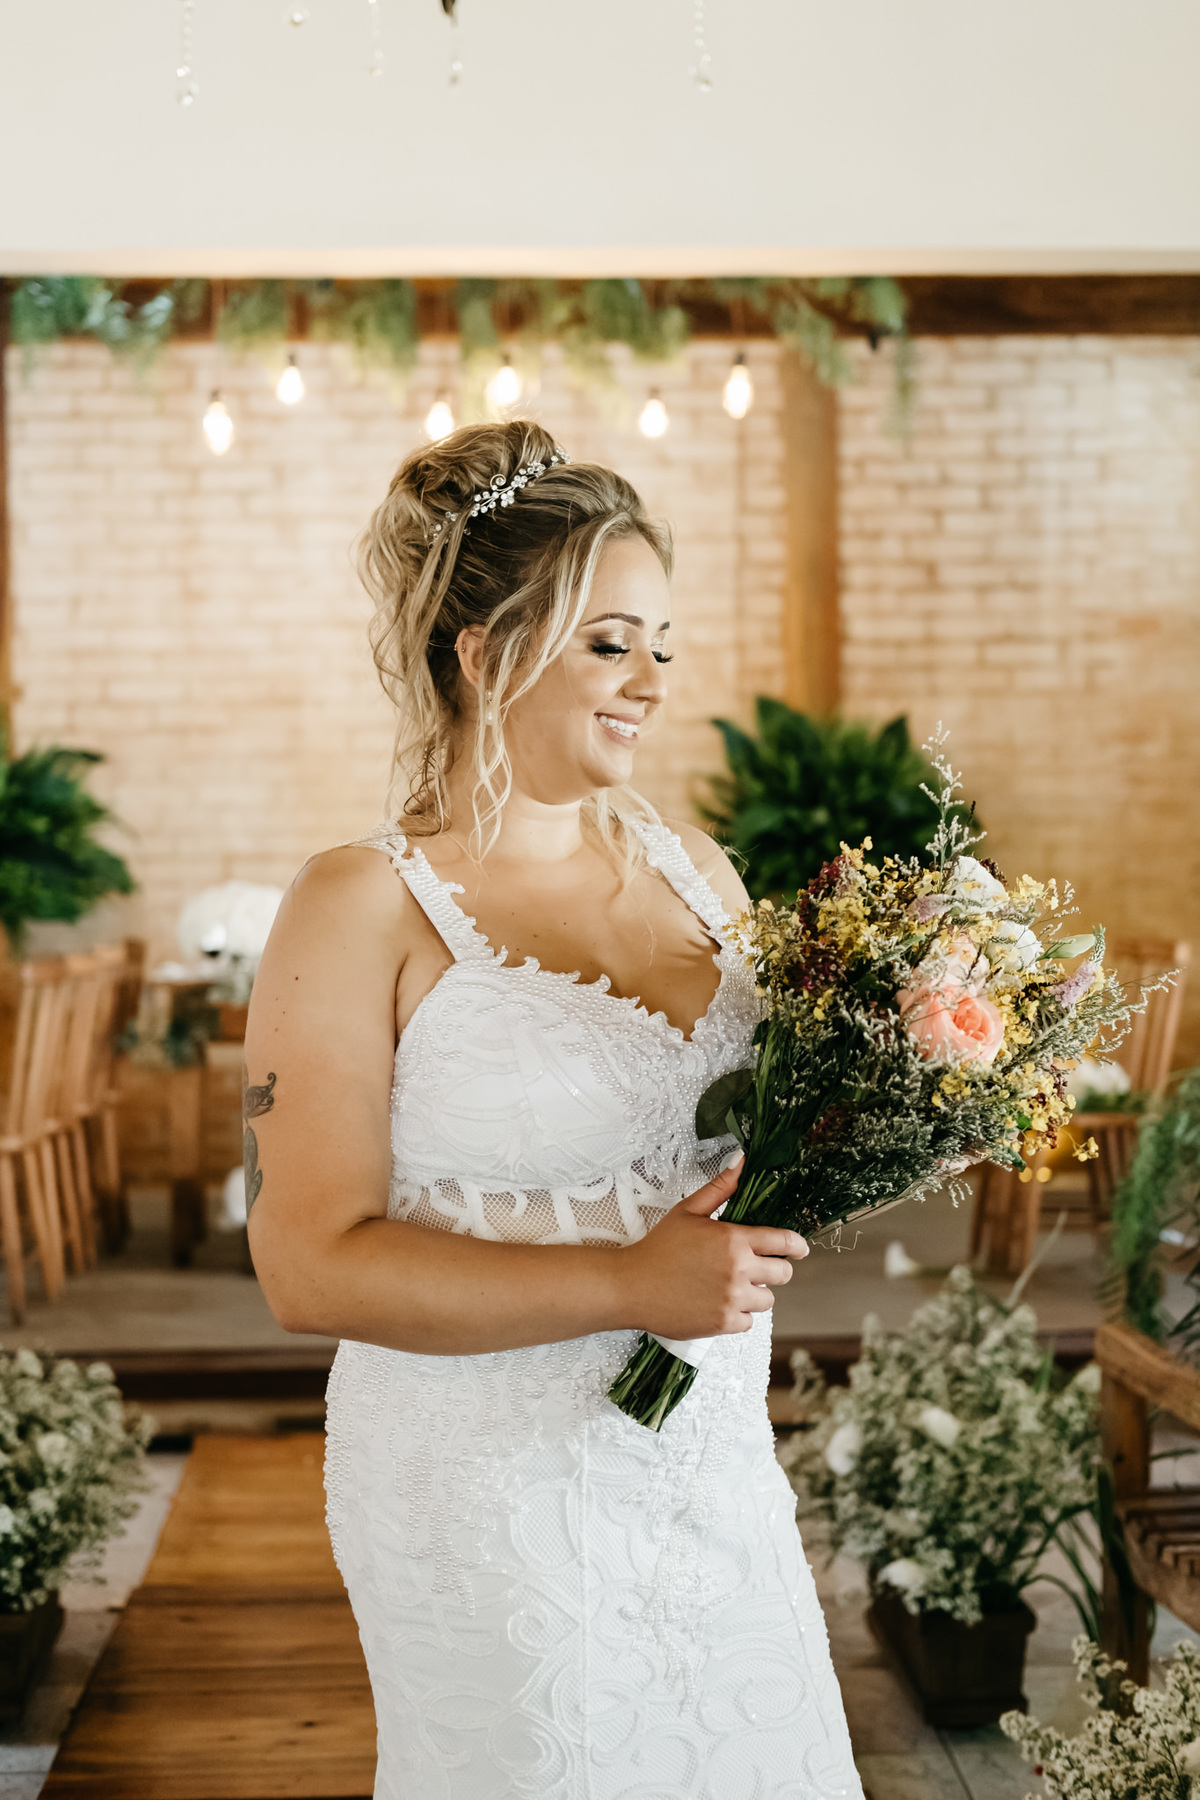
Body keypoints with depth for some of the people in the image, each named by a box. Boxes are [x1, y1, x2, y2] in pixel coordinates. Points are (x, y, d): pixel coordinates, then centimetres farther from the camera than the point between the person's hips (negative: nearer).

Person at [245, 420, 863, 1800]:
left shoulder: (693, 868, 6)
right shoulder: (362, 910, -13)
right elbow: (313, 1263, -19)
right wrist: (630, 1286, -22)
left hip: (716, 1468, 6)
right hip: (494, 1498, -6)